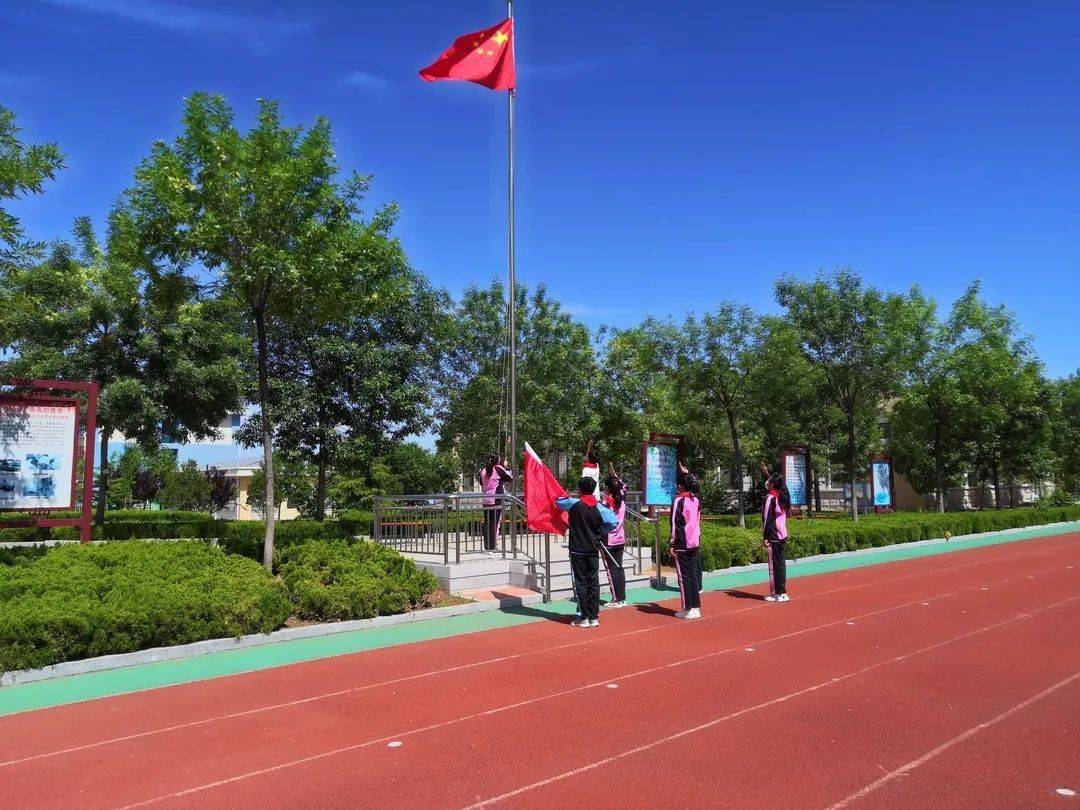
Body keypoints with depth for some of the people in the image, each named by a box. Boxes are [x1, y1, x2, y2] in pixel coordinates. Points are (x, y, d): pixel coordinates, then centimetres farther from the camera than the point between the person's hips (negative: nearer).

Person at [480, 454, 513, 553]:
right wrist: (506, 467, 13)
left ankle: (486, 547, 15)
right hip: (496, 500, -6)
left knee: (487, 523, 11)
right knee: (494, 523, -2)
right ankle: (492, 547, -3)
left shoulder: (483, 470, 8)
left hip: (485, 500, 6)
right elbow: (510, 478, 1)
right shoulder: (499, 469, -8)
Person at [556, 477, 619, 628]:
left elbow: (558, 502, 9)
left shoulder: (574, 504, -8)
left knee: (580, 583, 2)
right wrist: (601, 532, 6)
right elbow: (614, 522, -8)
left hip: (577, 550, -3)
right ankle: (594, 617, 12)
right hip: (593, 551, 3)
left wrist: (569, 497, 27)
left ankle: (583, 618, 3)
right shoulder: (600, 507, -2)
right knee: (593, 583, 9)